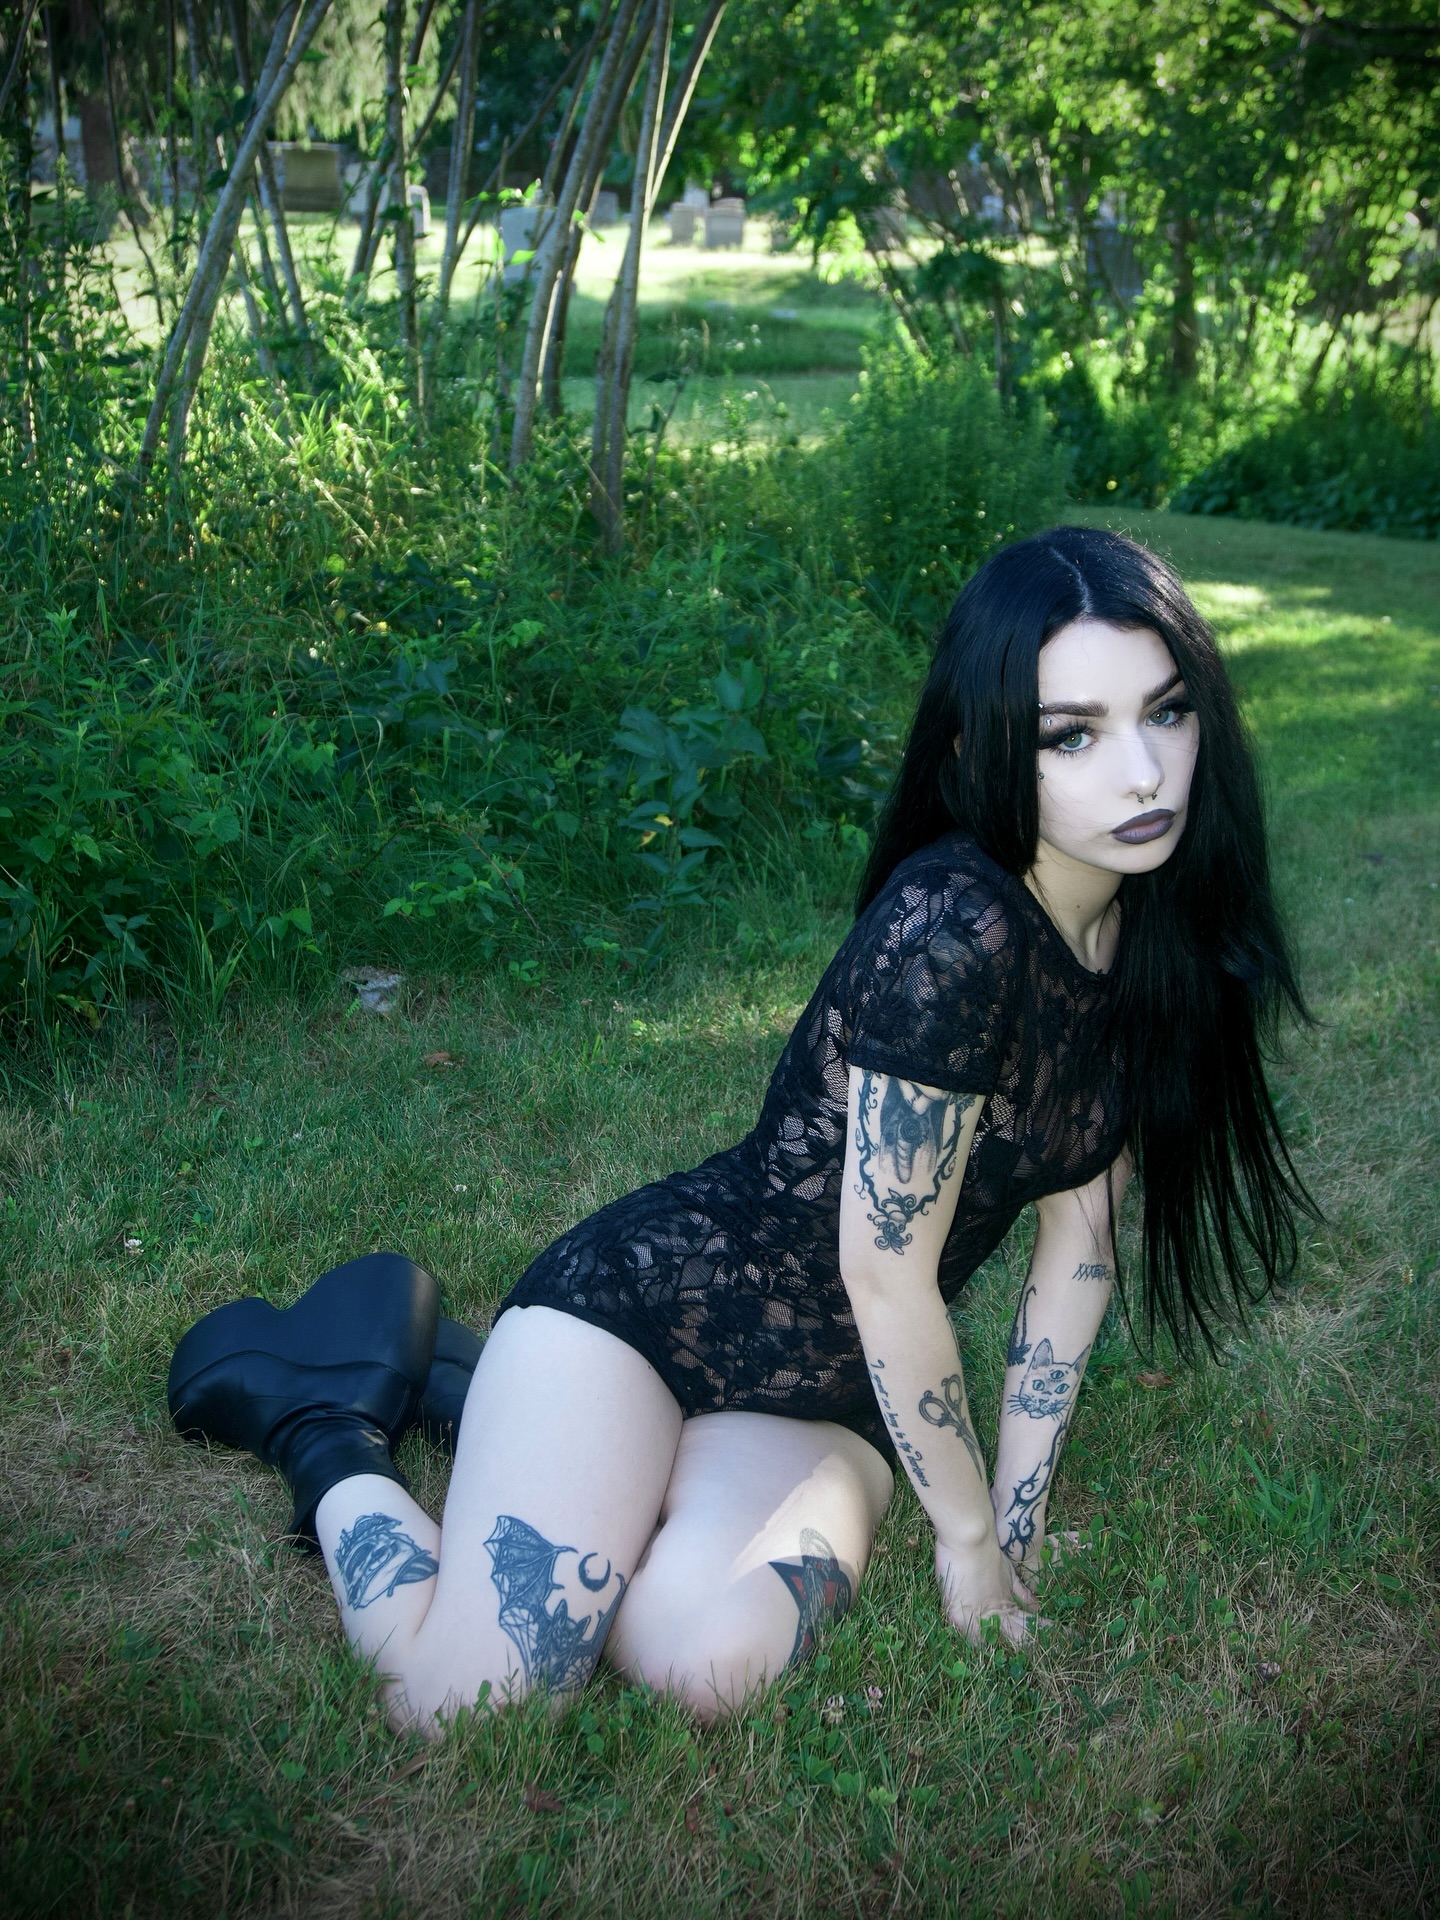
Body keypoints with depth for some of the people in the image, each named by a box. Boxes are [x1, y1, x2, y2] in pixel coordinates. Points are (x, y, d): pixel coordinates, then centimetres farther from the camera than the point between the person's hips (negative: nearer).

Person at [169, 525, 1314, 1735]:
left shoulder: (1158, 940, -1)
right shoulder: (953, 929, -26)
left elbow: (1076, 1242, 5)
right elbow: (888, 1276, -20)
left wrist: (1018, 1510, 3)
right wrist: (967, 1528, -6)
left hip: (828, 1398, 7)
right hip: (646, 1302, -6)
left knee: (708, 1667, -21)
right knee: (467, 1703, -20)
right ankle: (326, 1436, 13)